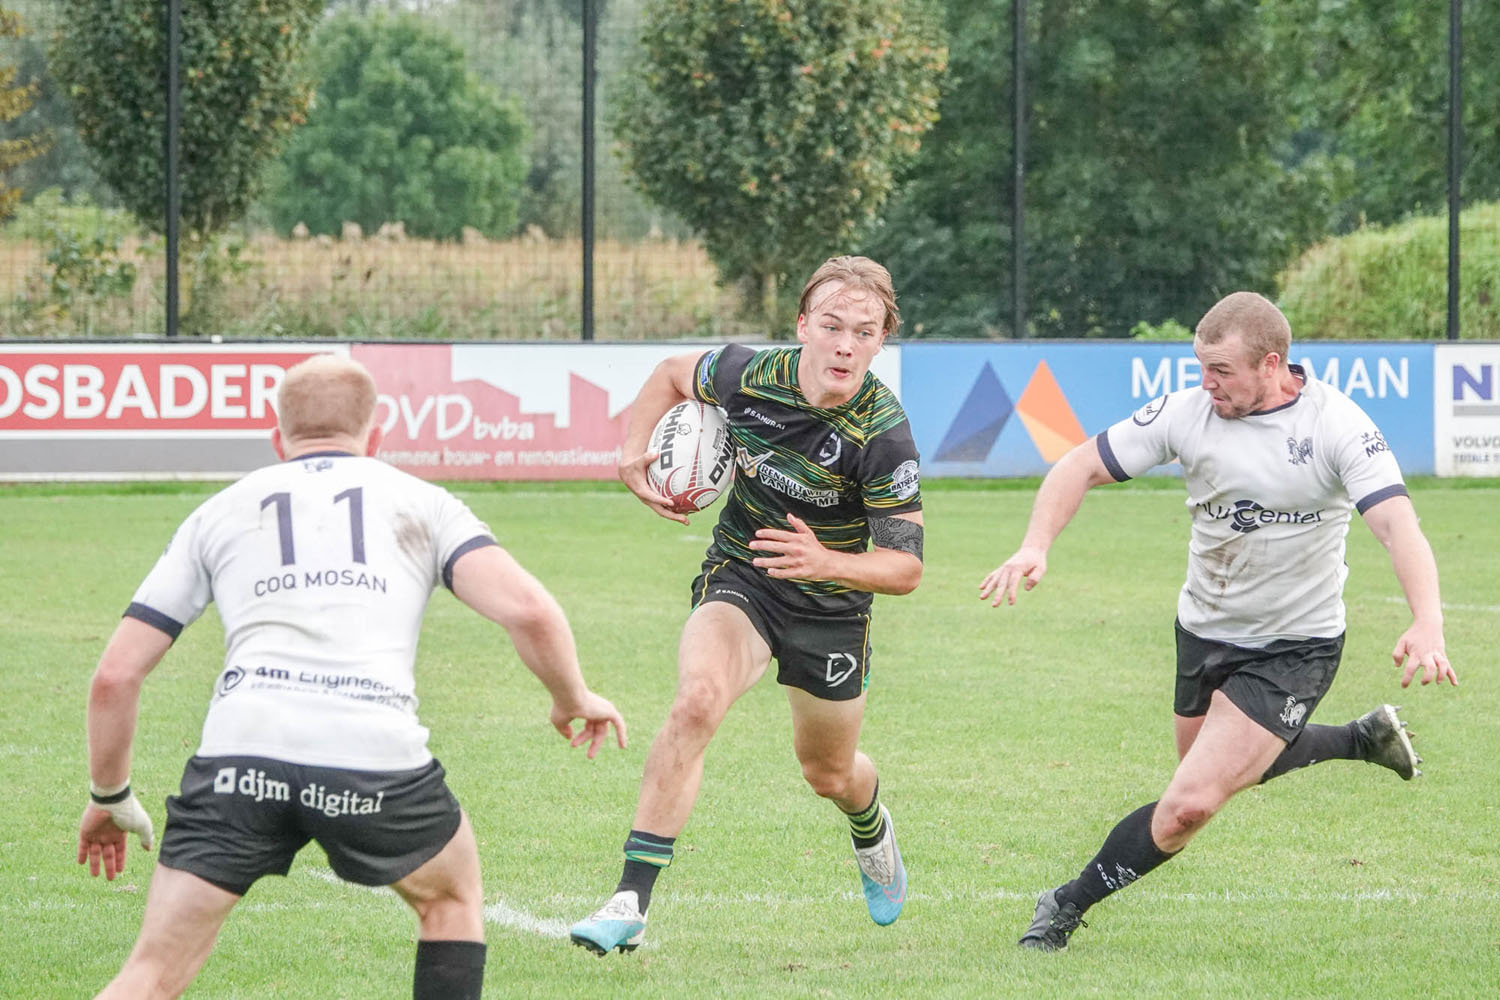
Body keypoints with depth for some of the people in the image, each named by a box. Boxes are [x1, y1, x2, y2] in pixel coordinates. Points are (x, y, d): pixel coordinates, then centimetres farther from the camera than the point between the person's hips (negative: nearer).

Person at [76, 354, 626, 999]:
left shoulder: (219, 512, 25)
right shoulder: (420, 501, 21)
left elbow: (116, 674, 22)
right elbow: (528, 611, 4)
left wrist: (109, 798, 35)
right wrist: (573, 699, 23)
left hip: (241, 753, 1)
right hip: (376, 754, -1)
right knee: (451, 895, 29)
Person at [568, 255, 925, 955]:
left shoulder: (882, 435, -26)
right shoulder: (748, 374, -17)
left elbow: (906, 566, -20)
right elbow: (672, 373, 7)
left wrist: (828, 562, -38)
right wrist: (635, 451, -7)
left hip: (830, 603, 0)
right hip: (738, 581, 1)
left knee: (828, 773, 18)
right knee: (697, 700, -29)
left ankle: (872, 833, 59)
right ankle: (631, 903, -30)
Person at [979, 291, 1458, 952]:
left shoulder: (1337, 425, -20)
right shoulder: (1186, 413, -11)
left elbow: (1396, 523, -29)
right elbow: (1082, 467, -4)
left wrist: (1427, 625, -46)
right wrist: (1036, 545, -22)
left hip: (1293, 648, -5)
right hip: (1204, 629, 6)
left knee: (1190, 803, -15)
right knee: (1222, 768, 27)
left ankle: (1070, 905, 4)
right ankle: (1364, 738, 47)